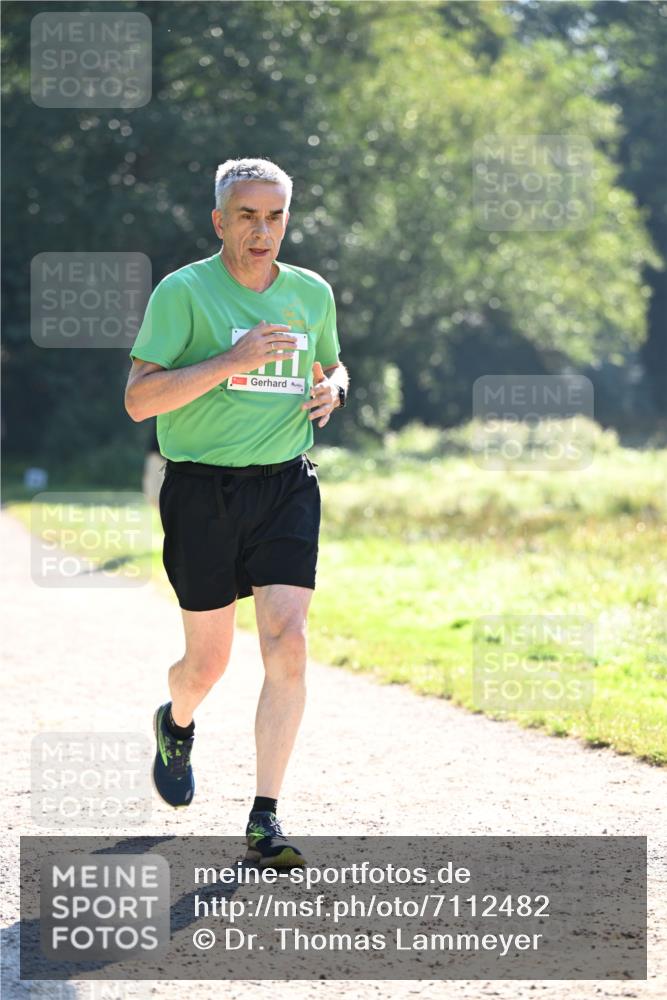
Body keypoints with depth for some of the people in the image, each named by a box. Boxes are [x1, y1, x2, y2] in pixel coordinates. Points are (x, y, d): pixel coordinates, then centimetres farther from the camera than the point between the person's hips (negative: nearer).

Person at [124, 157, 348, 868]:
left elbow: (333, 366, 28)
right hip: (202, 490, -3)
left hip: (287, 489, 3)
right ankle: (177, 724, 44)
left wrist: (332, 390, 3)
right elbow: (138, 398, -13)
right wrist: (230, 361, -22)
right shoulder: (183, 292, -6)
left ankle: (264, 822, -10)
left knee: (287, 643, -14)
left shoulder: (312, 294, 9)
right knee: (208, 662, 6)